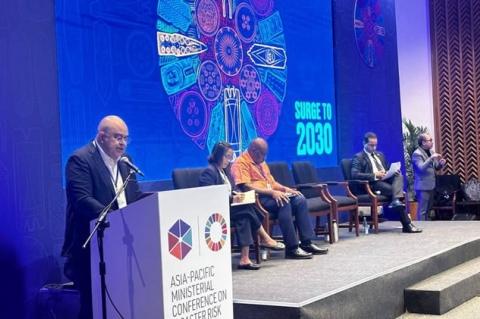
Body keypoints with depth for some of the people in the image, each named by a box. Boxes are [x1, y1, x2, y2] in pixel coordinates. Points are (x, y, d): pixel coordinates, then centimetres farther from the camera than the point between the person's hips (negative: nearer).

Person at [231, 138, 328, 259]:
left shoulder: (261, 162, 23)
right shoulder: (241, 163, -7)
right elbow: (246, 186, -19)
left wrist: (285, 189, 6)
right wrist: (271, 192, -25)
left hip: (270, 195, 9)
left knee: (299, 199, -11)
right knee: (284, 202, -33)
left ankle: (306, 243, -13)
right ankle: (292, 248, -30)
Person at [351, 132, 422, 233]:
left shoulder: (380, 155, 27)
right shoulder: (358, 157, 2)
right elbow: (355, 175, -12)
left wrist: (394, 171, 0)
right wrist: (374, 175, -20)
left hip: (385, 179, 7)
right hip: (373, 183, -6)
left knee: (399, 176, -25)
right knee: (394, 190, -28)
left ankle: (396, 200, -46)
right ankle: (407, 225, -29)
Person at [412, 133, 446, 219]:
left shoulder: (431, 152, 11)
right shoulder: (417, 154, -13)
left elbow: (436, 167, 17)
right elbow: (421, 168, -26)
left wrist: (441, 163, -4)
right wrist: (431, 158, -30)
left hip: (431, 185, 9)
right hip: (423, 186, -9)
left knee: (428, 209, 15)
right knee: (422, 210, -6)